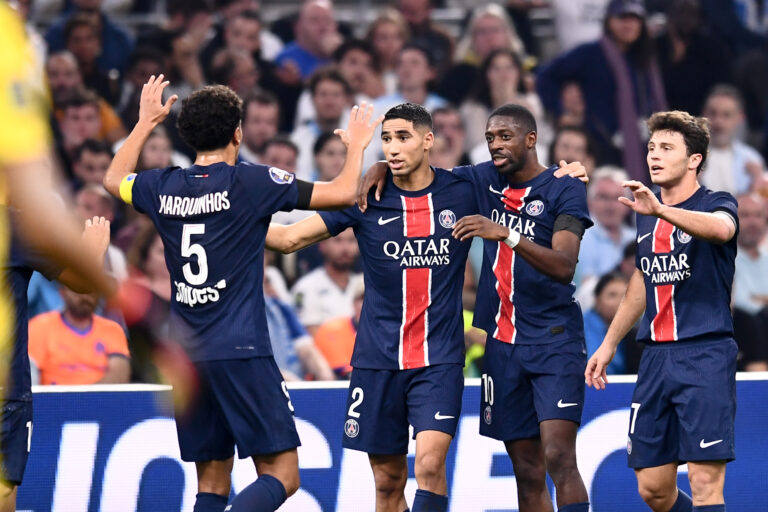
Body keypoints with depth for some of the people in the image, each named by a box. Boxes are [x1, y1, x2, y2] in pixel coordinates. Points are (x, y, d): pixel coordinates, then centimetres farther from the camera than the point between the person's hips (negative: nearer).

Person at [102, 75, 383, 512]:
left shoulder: (163, 187, 6)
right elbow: (344, 193, -3)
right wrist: (357, 145, 15)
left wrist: (146, 123, 41)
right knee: (281, 475, -6)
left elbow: (114, 179, 31)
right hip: (241, 351, -6)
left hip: (185, 356, 6)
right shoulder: (249, 182, -7)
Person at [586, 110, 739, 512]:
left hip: (705, 355, -7)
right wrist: (609, 343, 28)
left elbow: (718, 228, -31)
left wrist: (661, 210, -46)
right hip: (655, 357, 7)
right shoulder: (646, 215, 15)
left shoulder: (717, 204, -5)